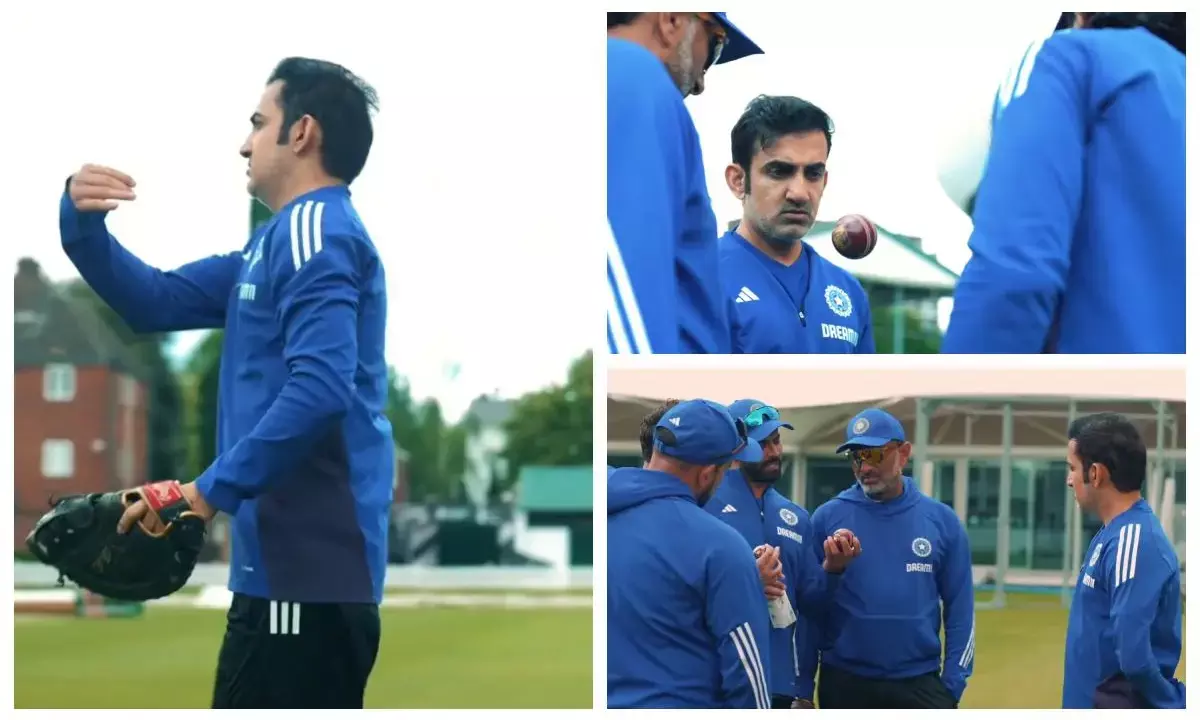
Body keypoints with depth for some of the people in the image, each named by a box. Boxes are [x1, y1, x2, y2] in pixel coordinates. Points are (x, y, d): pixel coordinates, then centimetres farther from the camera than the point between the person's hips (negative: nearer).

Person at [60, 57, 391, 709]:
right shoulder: (280, 243, 20)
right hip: (296, 563, 10)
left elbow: (319, 387, -26)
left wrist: (212, 490, -24)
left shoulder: (317, 234, -13)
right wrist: (82, 223, 6)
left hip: (304, 568, -10)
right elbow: (156, 302, 22)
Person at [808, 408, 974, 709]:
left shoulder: (941, 520, 2)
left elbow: (960, 608, 4)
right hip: (844, 684, 0)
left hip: (920, 684, 0)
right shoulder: (827, 517, -1)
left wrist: (952, 683, -2)